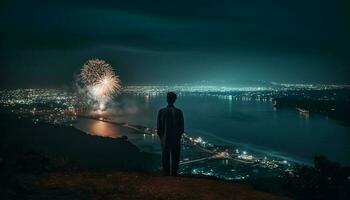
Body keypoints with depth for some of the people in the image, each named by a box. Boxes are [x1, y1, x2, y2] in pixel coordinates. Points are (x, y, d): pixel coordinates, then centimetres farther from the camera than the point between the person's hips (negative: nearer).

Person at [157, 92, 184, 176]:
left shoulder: (161, 111, -7)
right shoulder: (178, 112, -9)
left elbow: (158, 127, -4)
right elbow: (181, 127, -5)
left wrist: (161, 137, 11)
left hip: (165, 140, 1)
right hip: (176, 140, -1)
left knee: (165, 159, 11)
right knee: (175, 159, 9)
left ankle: (166, 175, 16)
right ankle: (174, 174, 11)